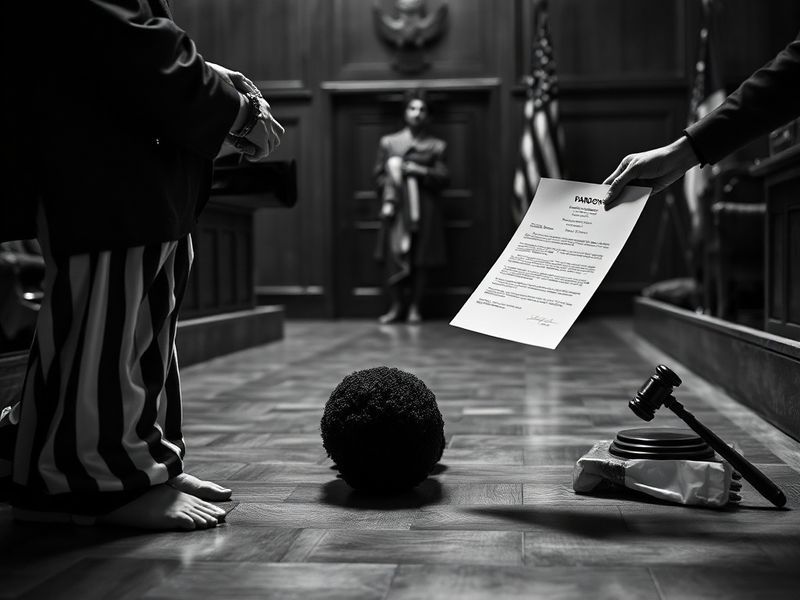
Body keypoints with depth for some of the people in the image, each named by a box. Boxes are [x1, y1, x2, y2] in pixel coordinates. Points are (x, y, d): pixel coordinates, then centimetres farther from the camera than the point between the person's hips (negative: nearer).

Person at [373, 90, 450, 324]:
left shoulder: (436, 146, 9)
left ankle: (414, 307, 11)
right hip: (396, 208, 0)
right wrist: (387, 197, -4)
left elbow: (444, 178, 4)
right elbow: (379, 174, 10)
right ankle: (396, 305, 5)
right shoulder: (389, 142, 11)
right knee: (393, 256, -7)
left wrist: (422, 171, -12)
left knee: (421, 259, 0)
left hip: (424, 208, 0)